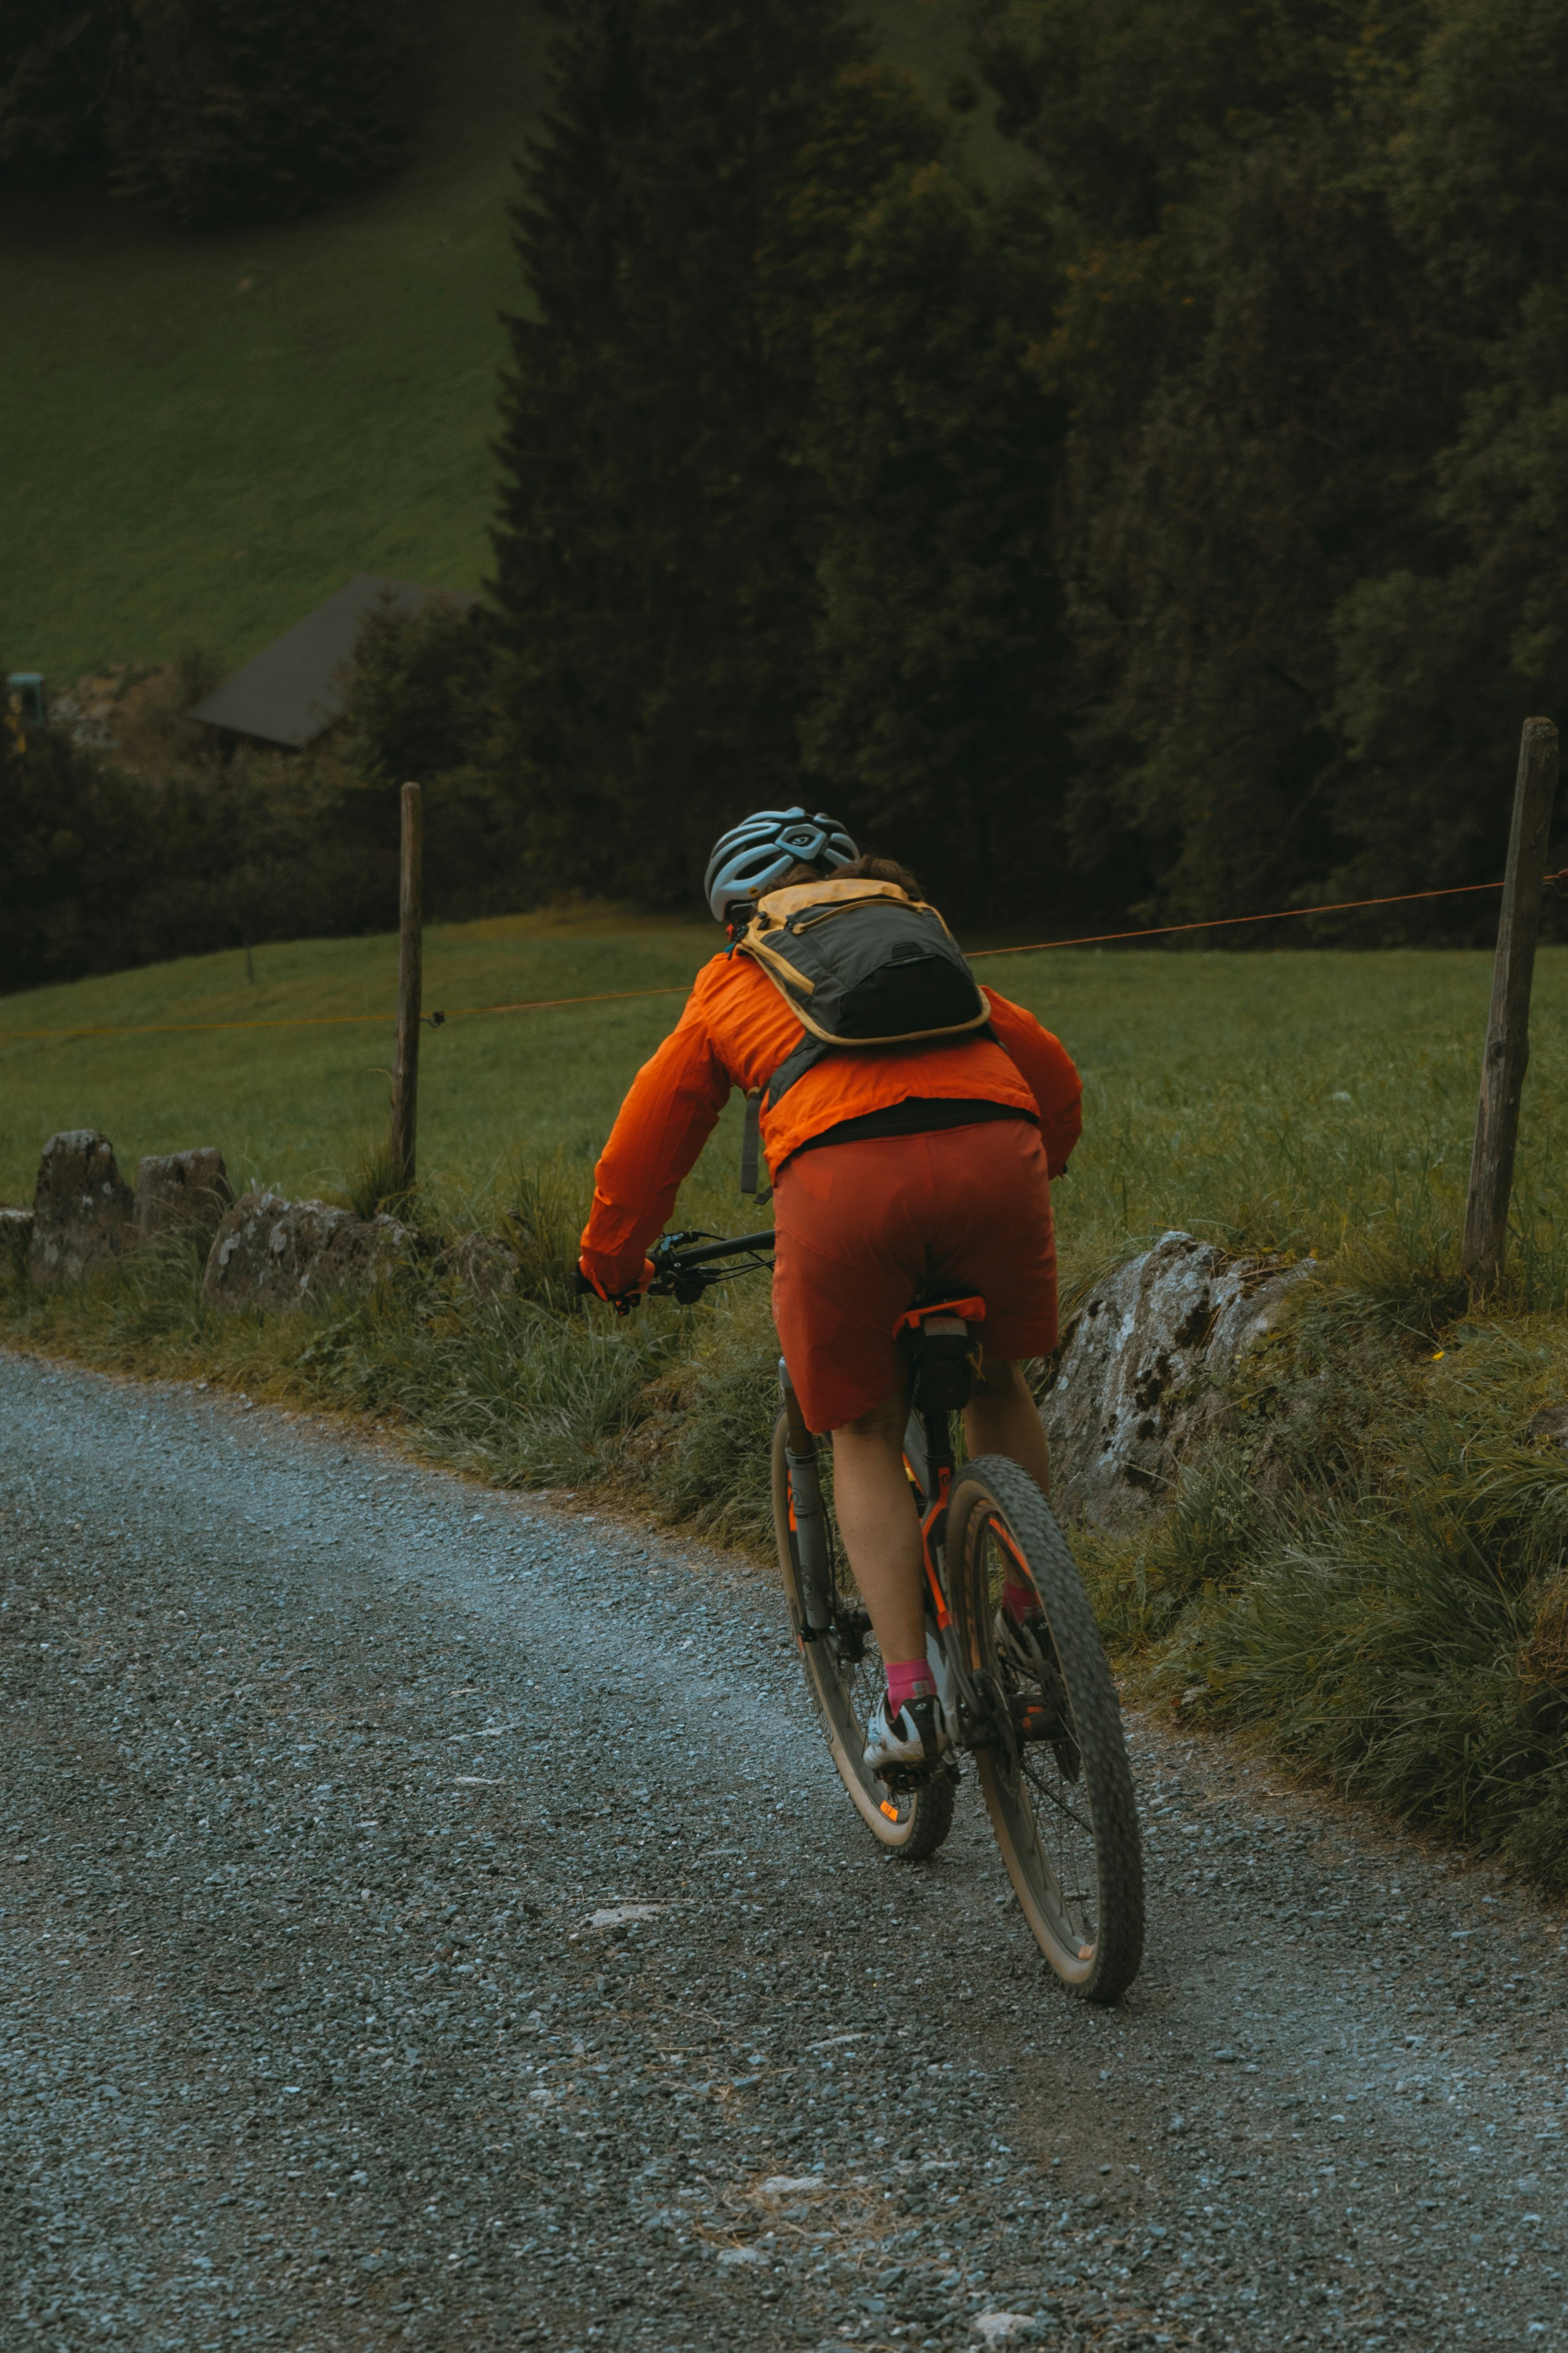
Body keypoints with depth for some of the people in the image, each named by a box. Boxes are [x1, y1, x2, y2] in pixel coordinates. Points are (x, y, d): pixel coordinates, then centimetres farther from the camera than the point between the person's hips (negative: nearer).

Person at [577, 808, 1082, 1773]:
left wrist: (614, 1260, 48)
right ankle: (1034, 1622, 26)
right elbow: (1052, 1070, 41)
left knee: (866, 1433, 16)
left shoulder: (730, 987, 28)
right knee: (997, 1382, 29)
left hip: (842, 1183, -2)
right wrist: (1037, 1167, 60)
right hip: (993, 1154, 2)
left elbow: (647, 1139, 33)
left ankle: (909, 1695, 5)